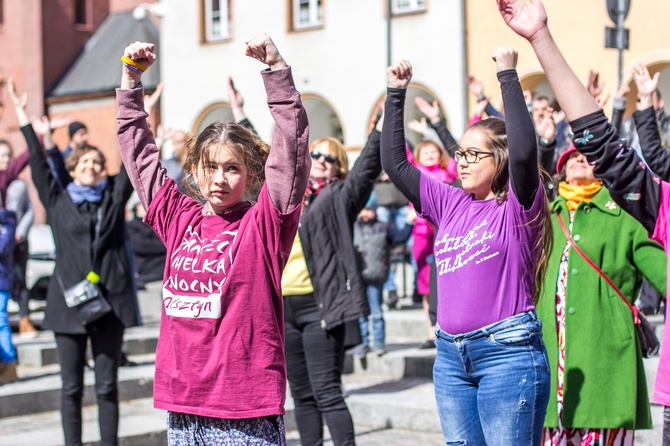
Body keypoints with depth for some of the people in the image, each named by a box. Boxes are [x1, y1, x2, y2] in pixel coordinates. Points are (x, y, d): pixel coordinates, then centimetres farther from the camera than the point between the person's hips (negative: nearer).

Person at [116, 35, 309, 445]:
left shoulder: (263, 223, -4)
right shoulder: (178, 217, 9)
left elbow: (291, 150, -15)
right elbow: (138, 150, 19)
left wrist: (276, 69, -21)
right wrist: (131, 80, 17)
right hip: (183, 406, 5)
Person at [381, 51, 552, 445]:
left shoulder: (518, 207, -4)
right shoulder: (451, 204, 13)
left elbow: (524, 152, -23)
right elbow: (395, 163, 16)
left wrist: (508, 76, -19)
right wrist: (396, 95, 12)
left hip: (507, 353, -6)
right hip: (452, 356, 7)